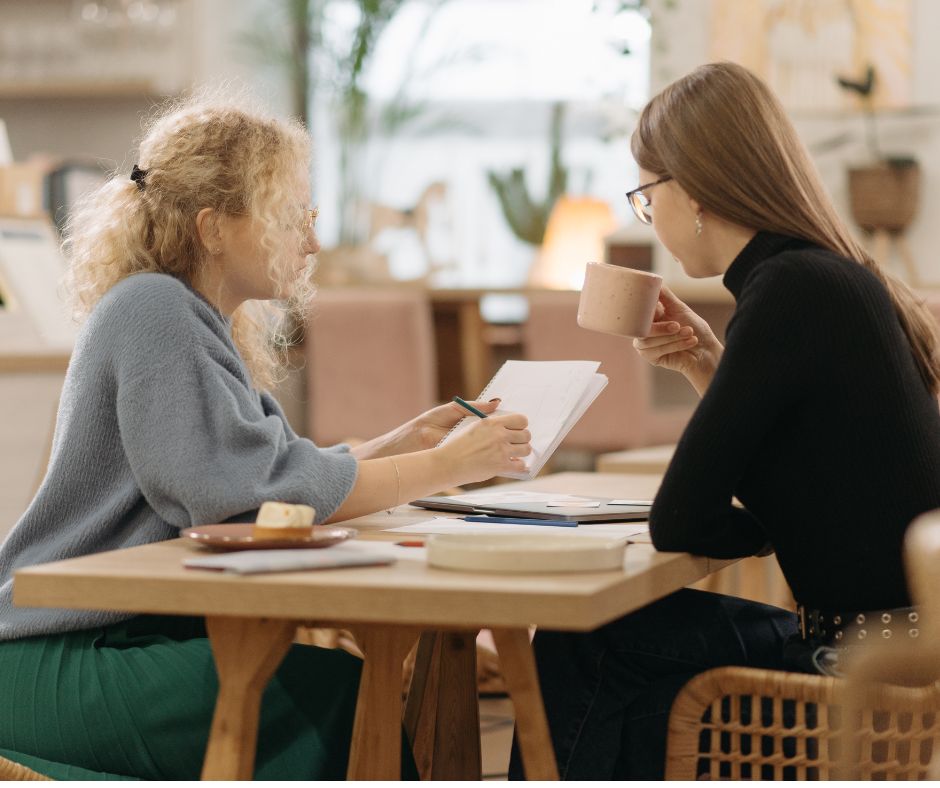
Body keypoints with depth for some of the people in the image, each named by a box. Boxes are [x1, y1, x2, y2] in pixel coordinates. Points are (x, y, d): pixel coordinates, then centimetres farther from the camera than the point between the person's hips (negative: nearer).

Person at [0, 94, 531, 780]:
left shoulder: (200, 323, 16)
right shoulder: (153, 313, -14)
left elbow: (277, 471, 12)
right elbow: (252, 491, -23)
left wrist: (406, 441, 3)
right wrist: (443, 467, -18)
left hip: (141, 635, 9)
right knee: (337, 686, -22)